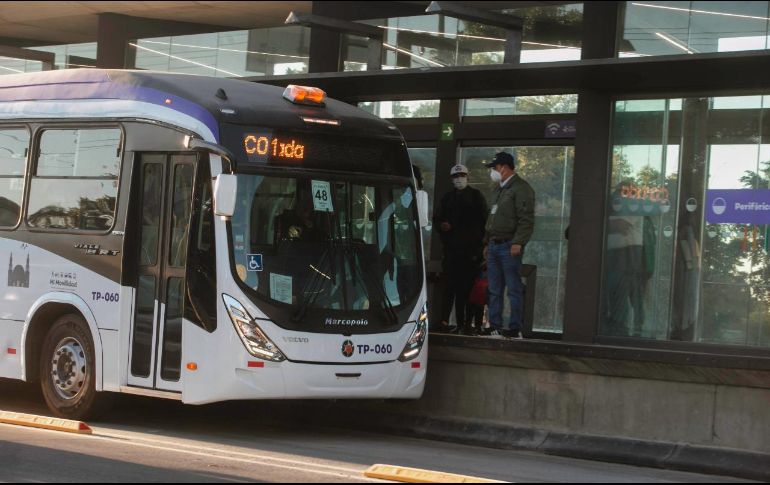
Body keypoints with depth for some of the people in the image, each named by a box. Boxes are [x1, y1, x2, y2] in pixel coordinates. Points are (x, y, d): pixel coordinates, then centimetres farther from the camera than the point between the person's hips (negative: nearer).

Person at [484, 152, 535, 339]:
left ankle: (515, 329, -6)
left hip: (509, 246, -9)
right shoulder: (498, 189, 21)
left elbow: (526, 219, -15)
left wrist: (518, 243, -22)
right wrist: (487, 243, 22)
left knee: (514, 289, -6)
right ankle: (495, 328, 11)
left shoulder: (521, 188, -8)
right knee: (494, 290, 8)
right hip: (494, 245, 9)